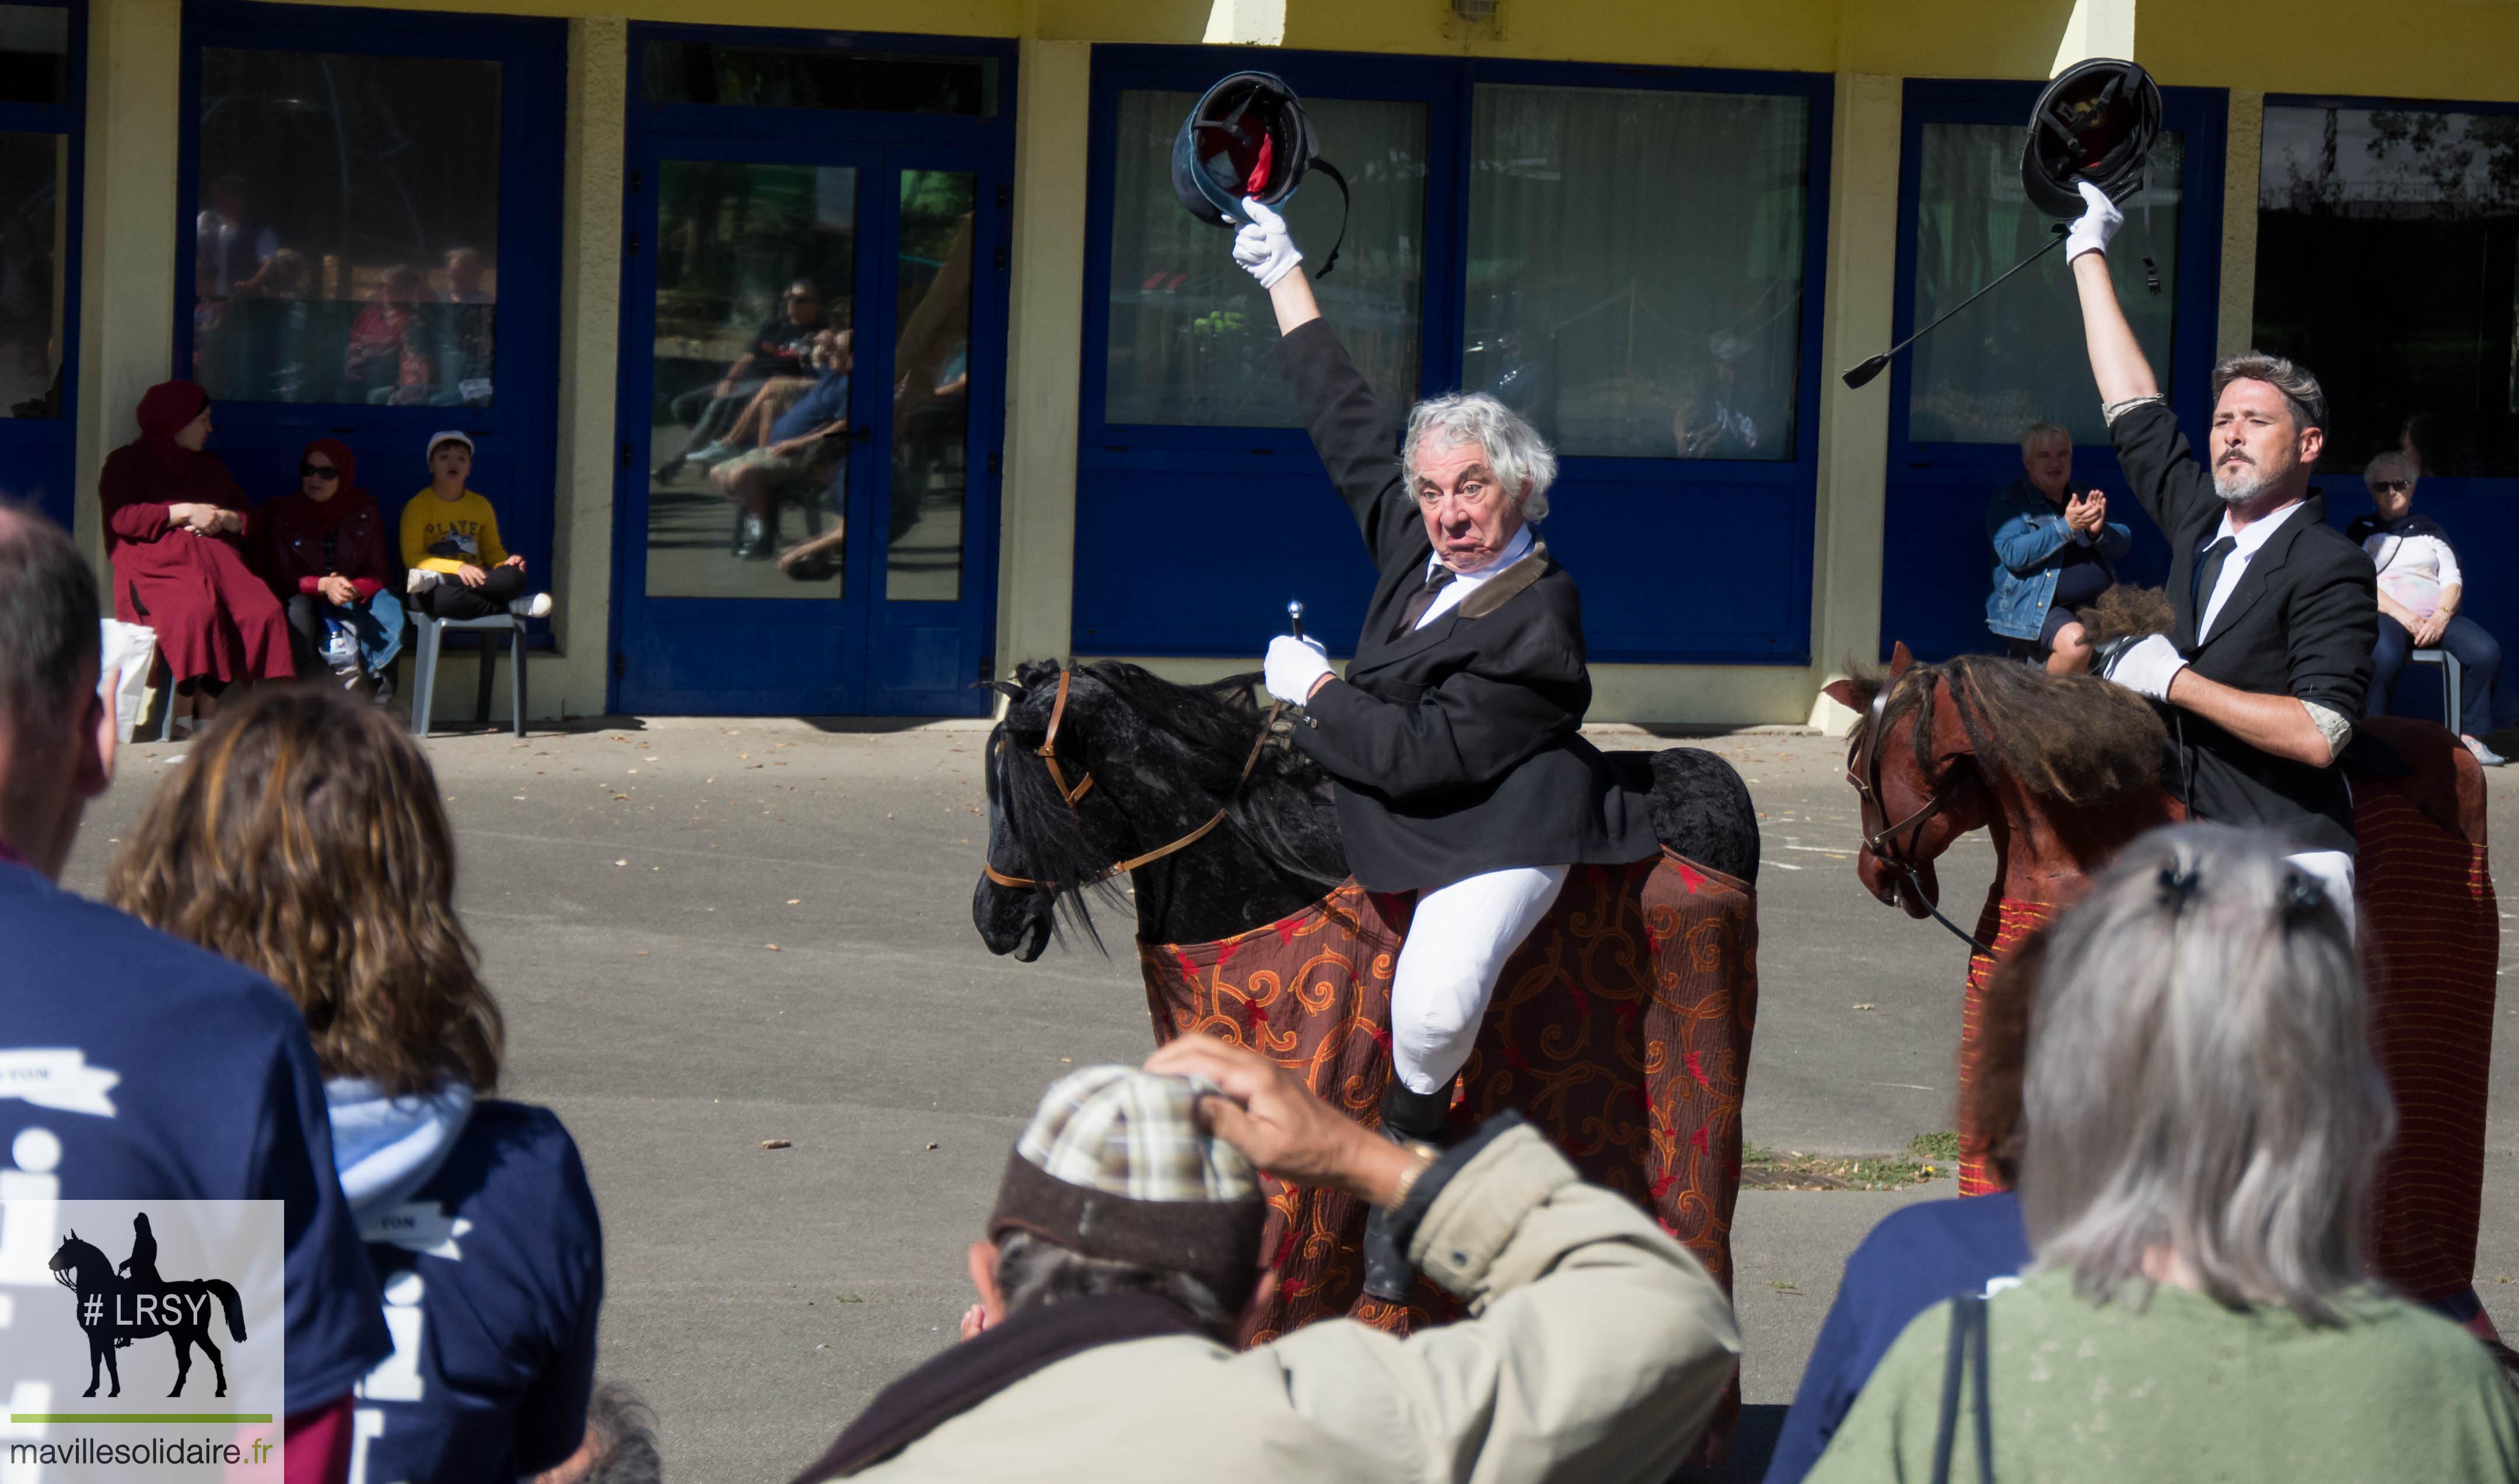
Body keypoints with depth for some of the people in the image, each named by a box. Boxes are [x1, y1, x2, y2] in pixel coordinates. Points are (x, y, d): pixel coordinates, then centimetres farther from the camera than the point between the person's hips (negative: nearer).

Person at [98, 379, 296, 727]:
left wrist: (224, 520, 3)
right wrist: (185, 513, -5)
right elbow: (121, 518, -4)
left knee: (265, 611, -27)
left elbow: (246, 520, 27)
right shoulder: (127, 463, 12)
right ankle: (206, 719, -39)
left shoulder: (211, 467, 30)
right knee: (198, 612, -38)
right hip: (158, 564, -5)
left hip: (216, 558, 5)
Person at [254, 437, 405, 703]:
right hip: (304, 599, -1)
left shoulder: (365, 513, 8)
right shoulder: (280, 512, 3)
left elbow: (379, 574, 2)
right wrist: (322, 585, -22)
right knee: (298, 610, -37)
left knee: (388, 606, -31)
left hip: (354, 601, 1)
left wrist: (354, 589, -23)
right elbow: (277, 576, -4)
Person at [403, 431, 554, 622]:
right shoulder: (418, 506, 0)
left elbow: (492, 549, 22)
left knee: (515, 577, -28)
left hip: (473, 582, 4)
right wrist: (458, 568, -19)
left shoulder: (481, 506, 14)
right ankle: (512, 607, -25)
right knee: (439, 598, -43)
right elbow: (412, 557, -7)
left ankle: (436, 580, -30)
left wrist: (505, 563, -4)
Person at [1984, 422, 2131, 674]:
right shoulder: (2006, 505, 3)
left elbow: (2124, 543, 11)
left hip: (2098, 604, 5)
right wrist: (2067, 527, -20)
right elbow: (2012, 554, -13)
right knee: (2075, 643, -34)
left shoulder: (2086, 497, 20)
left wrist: (2099, 532, -12)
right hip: (2037, 605, -5)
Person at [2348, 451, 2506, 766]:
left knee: (2487, 651, -27)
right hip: (2384, 616, -3)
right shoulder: (2362, 531, 16)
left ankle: (2470, 737, -23)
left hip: (2435, 617, 3)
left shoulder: (2429, 530, 25)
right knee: (2384, 656, -41)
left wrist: (2441, 616, -9)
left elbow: (2453, 581, 14)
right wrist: (2400, 613, -14)